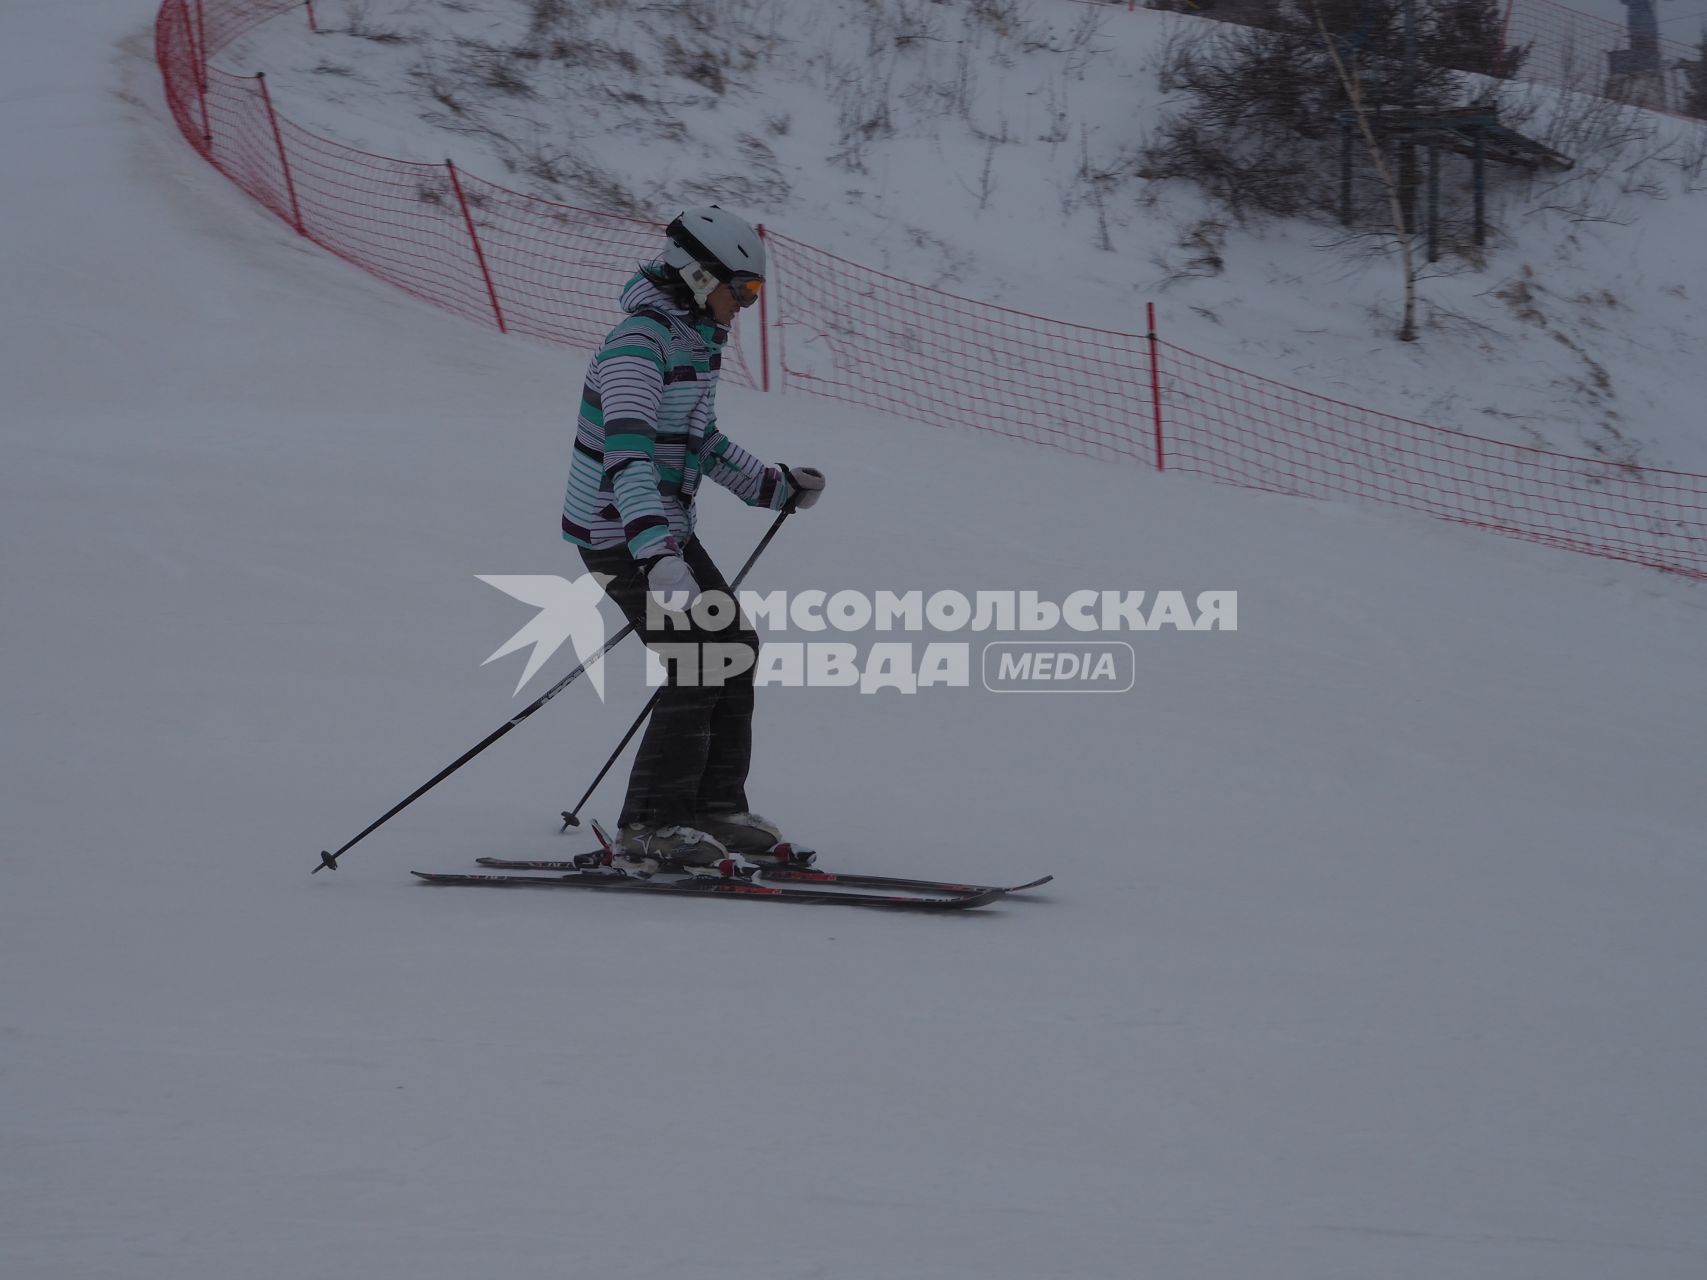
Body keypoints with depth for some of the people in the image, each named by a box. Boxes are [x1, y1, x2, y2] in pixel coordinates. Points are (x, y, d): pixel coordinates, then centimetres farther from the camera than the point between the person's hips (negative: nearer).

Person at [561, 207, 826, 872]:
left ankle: (715, 807, 21)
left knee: (733, 646, 12)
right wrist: (658, 555, -45)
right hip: (622, 535, -10)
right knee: (697, 666, -13)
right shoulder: (639, 343, -22)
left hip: (666, 529, 10)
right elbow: (627, 455, -34)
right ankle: (649, 828, -6)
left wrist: (773, 486, 36)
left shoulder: (694, 339, 10)